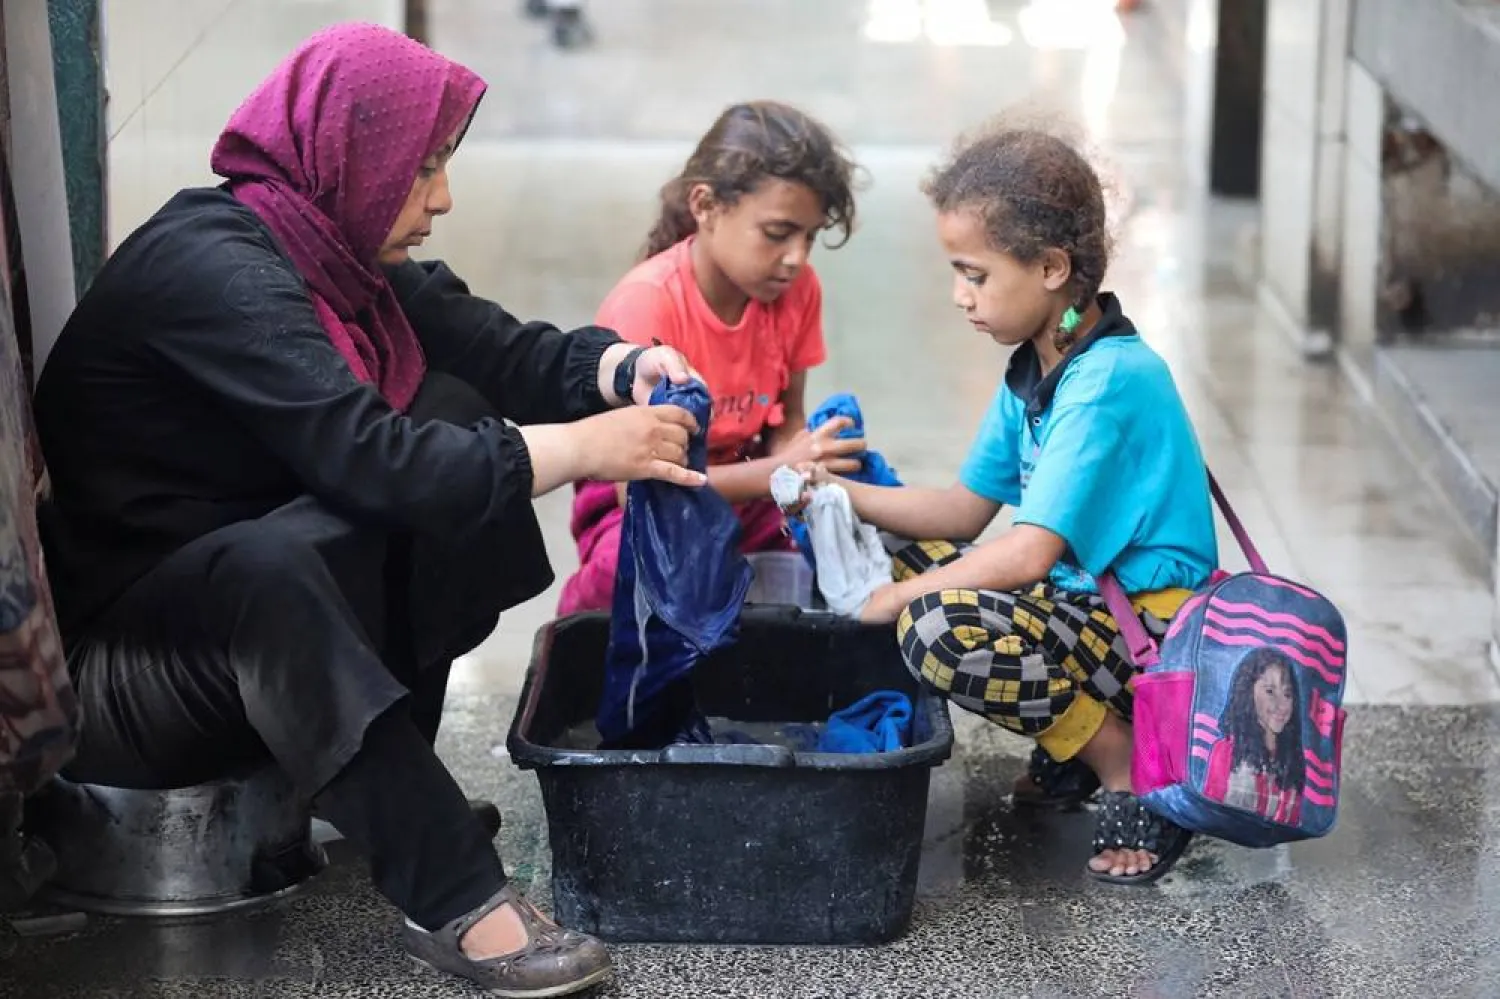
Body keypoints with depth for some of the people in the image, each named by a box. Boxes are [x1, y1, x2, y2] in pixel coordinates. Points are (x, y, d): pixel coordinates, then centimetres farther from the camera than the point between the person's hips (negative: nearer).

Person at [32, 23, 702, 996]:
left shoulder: (341, 249, 2)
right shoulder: (211, 267, -24)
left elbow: (508, 351, 2)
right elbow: (368, 459, -33)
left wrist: (627, 367, -18)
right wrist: (585, 449, -29)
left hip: (253, 585, 9)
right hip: (114, 659, -9)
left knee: (451, 423, -5)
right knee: (269, 564, -39)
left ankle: (391, 785, -2)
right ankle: (454, 898, -33)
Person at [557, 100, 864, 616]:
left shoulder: (798, 290, -9)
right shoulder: (646, 304, -25)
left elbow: (786, 423, 3)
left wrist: (807, 473, -21)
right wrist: (777, 472, -35)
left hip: (744, 494, 7)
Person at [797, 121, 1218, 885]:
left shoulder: (1110, 380, -21)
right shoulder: (1036, 370, 9)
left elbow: (1029, 554, -25)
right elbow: (968, 509, 13)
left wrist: (896, 598, -18)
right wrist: (849, 498, 0)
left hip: (1153, 632, -10)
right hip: (1086, 600, 10)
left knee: (942, 629, -30)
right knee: (912, 561, 12)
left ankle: (1130, 770, -10)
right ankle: (1083, 727, 9)